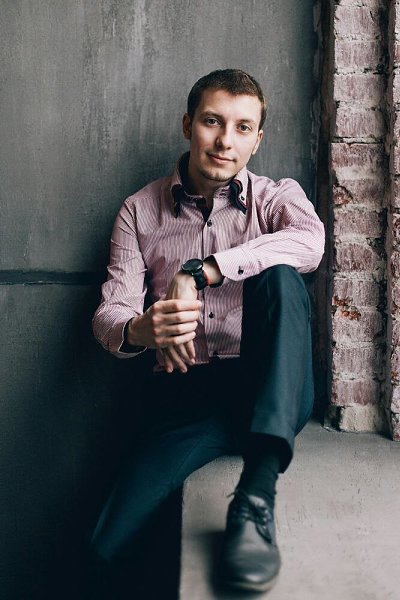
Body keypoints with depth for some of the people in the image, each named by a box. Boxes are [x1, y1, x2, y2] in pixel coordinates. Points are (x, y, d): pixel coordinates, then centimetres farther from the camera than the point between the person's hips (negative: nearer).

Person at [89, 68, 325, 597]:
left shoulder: (278, 197, 8)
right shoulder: (141, 210, 11)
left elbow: (309, 242, -18)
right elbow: (108, 315, 3)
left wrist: (195, 272, -26)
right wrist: (140, 329, -23)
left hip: (272, 394, 0)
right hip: (188, 396, 1)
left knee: (279, 277, -31)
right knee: (111, 545, -21)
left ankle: (257, 499, -36)